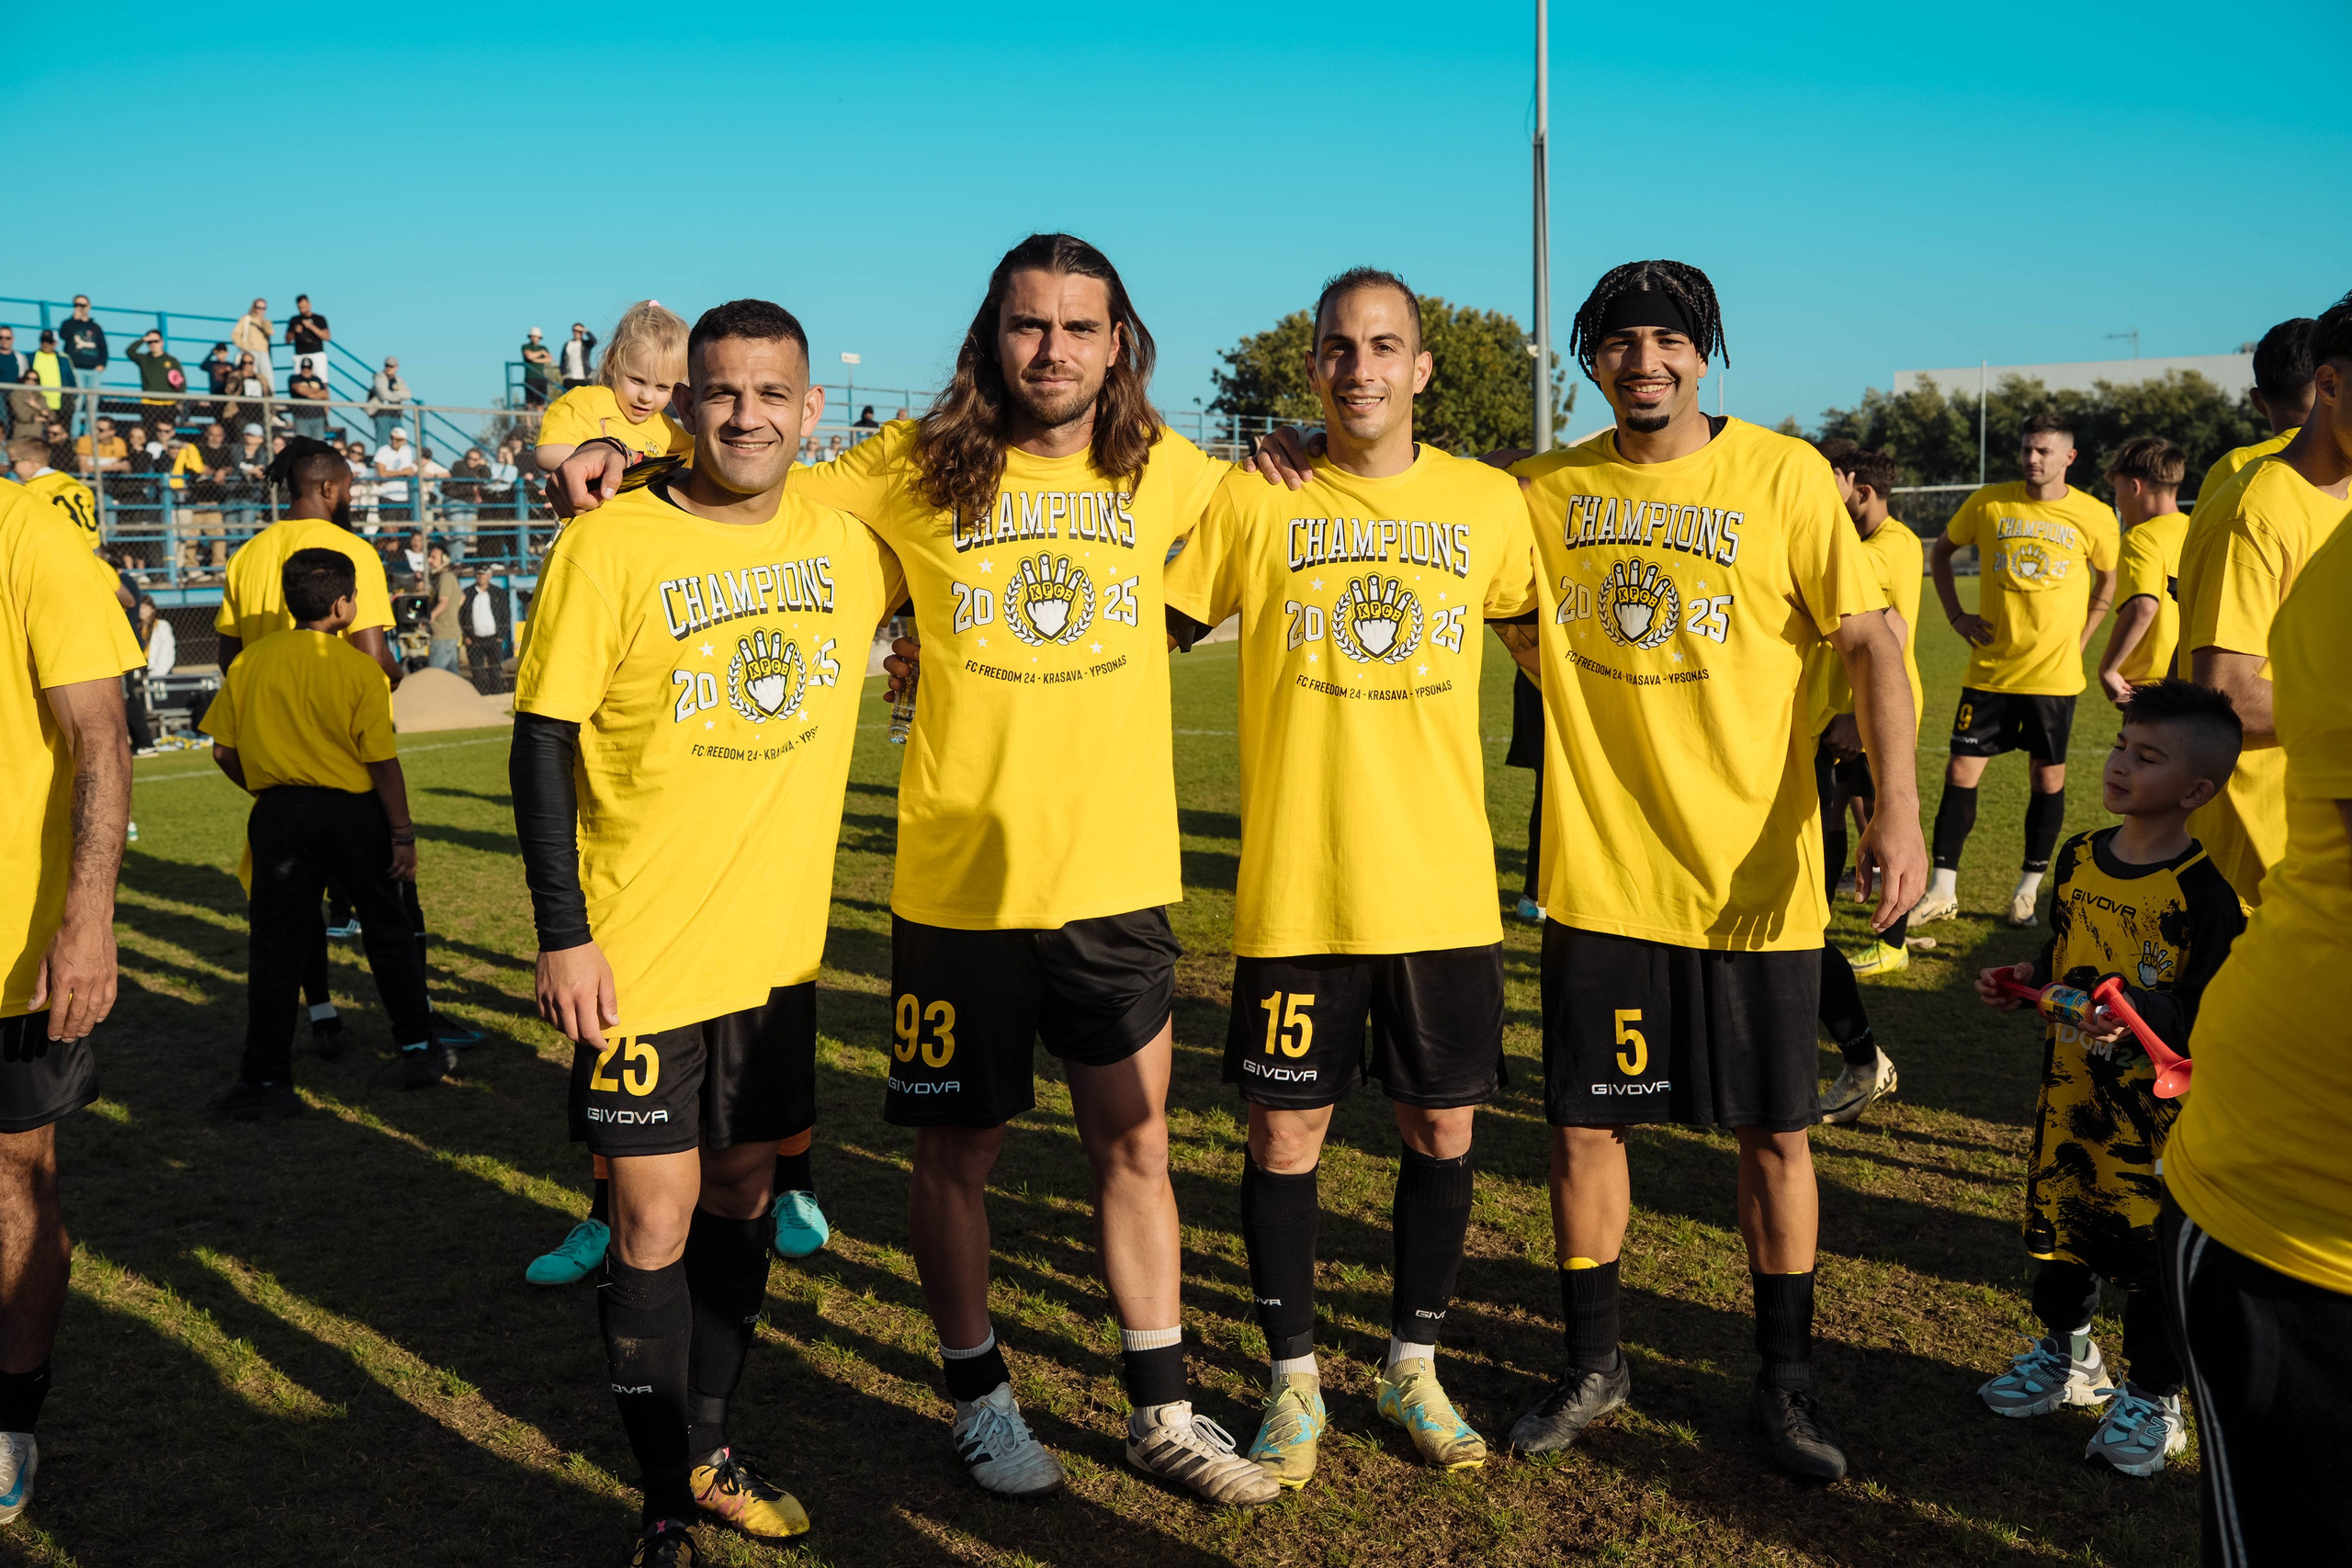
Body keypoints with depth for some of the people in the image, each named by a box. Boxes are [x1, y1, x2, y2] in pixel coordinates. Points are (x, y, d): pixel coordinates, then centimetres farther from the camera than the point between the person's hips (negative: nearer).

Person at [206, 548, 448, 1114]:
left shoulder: (250, 662, 0)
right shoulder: (360, 669, -9)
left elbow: (224, 751, 4)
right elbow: (383, 762, -11)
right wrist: (403, 834, -4)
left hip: (280, 813, 2)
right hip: (352, 812, -2)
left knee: (277, 947, 6)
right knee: (387, 931, 14)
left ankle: (266, 1081, 6)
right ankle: (419, 1050, 22)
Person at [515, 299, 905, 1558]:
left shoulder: (848, 541, 1)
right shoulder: (610, 546, -11)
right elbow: (543, 743, -10)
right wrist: (562, 934, -14)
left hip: (779, 944, 5)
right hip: (640, 953, -4)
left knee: (743, 1190, 16)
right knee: (656, 1217, 3)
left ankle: (709, 1447, 34)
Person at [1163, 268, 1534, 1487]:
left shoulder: (1489, 503, 3)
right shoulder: (1253, 501, -2)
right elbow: (1153, 631, 4)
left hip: (1445, 885, 2)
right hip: (1294, 887, -1)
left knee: (1441, 1125, 10)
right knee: (1286, 1131, 6)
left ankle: (1412, 1367, 32)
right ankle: (1294, 1379, 27)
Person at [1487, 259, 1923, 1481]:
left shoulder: (1782, 475, -4)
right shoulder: (1541, 492, 3)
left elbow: (1868, 640, -5)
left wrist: (1896, 805, -17)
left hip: (1752, 872, -1)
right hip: (1597, 873, 2)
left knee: (1773, 1131, 8)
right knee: (1582, 1124, 8)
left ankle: (1784, 1379, 28)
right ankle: (1592, 1366, 29)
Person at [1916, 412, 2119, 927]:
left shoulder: (2093, 516, -1)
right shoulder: (1989, 503, -1)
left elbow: (2108, 580, 14)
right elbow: (1941, 552, 14)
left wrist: (2079, 640, 4)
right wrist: (1956, 616, 4)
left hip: (2054, 673, 0)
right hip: (1991, 668, 0)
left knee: (2048, 777, 6)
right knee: (1961, 771, -2)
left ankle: (2028, 890, 20)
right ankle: (1942, 891, 6)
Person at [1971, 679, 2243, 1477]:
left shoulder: (2204, 889, -17)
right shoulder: (2079, 858, 3)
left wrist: (2140, 1015, -31)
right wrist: (2022, 983, 0)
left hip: (2154, 1111, -6)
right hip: (2070, 1090, 6)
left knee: (2150, 1247, 5)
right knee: (2059, 1224, 18)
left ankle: (2153, 1396, 24)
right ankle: (2067, 1353, 39)